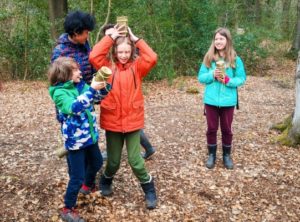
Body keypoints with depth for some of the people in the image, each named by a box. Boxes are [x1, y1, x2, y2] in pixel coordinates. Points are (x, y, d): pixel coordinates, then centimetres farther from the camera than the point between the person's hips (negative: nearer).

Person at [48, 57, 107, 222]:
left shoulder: (80, 85, 3)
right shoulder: (59, 92, -18)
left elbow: (99, 96, 5)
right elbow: (74, 107, -35)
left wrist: (102, 85, -16)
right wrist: (92, 89, -39)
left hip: (89, 135, 8)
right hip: (75, 139, -7)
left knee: (96, 163, 28)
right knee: (77, 177, 0)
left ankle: (88, 184, 57)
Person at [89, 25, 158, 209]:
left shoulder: (137, 66, 0)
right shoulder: (108, 66, -1)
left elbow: (152, 58, -17)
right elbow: (93, 56, -17)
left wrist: (136, 39, -11)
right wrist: (110, 37, -12)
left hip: (133, 121, -1)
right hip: (112, 121, 1)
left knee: (135, 160, 1)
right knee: (113, 160, 14)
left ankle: (149, 190, 22)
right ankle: (106, 182, 45)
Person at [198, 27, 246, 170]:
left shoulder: (235, 59, -4)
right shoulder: (208, 58, -1)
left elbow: (242, 79, -2)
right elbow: (201, 77, 0)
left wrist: (228, 80, -18)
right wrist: (212, 75, -18)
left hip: (228, 101, -1)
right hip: (211, 100, 1)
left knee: (226, 129, 13)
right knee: (211, 129, 12)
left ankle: (227, 155, 31)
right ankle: (211, 155, 29)